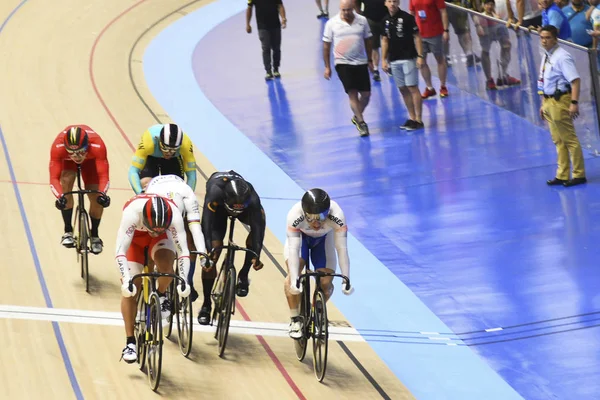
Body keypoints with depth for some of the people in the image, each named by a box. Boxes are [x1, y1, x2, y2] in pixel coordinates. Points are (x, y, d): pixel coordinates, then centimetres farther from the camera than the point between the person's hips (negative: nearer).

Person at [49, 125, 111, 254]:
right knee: (66, 182, -28)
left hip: (90, 159, 0)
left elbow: (103, 176, -42)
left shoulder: (97, 146, -42)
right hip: (66, 160, 0)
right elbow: (54, 178, -43)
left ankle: (94, 235, 16)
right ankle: (68, 231, -12)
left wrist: (102, 194, -61)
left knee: (97, 199, -12)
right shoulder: (58, 147, -42)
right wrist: (59, 196, -61)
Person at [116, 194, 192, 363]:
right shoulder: (132, 213, -41)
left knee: (166, 262, -33)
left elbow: (183, 251, -35)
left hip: (159, 240, 1)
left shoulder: (174, 216, -37)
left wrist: (183, 280, -46)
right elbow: (121, 251, -43)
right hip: (135, 237, -1)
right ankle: (130, 342, -4)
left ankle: (161, 295, 1)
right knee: (129, 289, -14)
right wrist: (126, 280, -54)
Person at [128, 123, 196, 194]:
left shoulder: (186, 144, -38)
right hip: (150, 157, -2)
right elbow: (133, 171, -41)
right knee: (145, 184, -25)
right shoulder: (148, 141, -42)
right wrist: (140, 193, -55)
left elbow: (191, 175, -29)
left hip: (173, 159, 2)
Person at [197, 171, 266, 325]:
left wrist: (256, 255, -51)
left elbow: (258, 226, -41)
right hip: (219, 208, -3)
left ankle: (243, 275, -9)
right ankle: (206, 305, -1)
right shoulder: (215, 192, -45)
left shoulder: (252, 198, -40)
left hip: (246, 210, 3)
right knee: (210, 259, -14)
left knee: (259, 221, -26)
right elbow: (206, 223, -46)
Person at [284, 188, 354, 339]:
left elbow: (342, 249, -36)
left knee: (326, 283, -11)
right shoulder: (295, 215, -40)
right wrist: (294, 280, -50)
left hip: (324, 239, 1)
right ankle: (295, 320, -7)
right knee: (293, 274, -25)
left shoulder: (336, 216, -39)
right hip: (300, 236, -1)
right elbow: (294, 249, -41)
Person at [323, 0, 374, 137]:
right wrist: (327, 66, 0)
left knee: (366, 94, 5)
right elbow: (326, 45, 0)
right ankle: (361, 122, -5)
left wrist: (370, 60, 13)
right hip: (343, 63, -3)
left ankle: (357, 117, 28)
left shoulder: (362, 21, -1)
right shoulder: (332, 24, -6)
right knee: (352, 93, -12)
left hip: (361, 62, 3)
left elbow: (367, 41, 11)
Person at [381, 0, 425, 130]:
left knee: (412, 88, -7)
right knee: (403, 90, 8)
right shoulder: (386, 21, 8)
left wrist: (420, 56, -12)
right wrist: (384, 59, 12)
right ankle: (412, 118, 16)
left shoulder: (407, 18, -8)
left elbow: (417, 37, -7)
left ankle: (418, 120, -4)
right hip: (394, 60, 6)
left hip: (408, 58, -6)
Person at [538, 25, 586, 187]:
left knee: (570, 140, -3)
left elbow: (575, 80, -22)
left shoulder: (562, 57, -16)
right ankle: (562, 175, 20)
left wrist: (574, 103, -28)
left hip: (560, 102, -9)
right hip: (548, 101, 9)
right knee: (558, 141, 14)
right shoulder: (546, 57, 12)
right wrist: (543, 104, 19)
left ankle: (579, 175, 4)